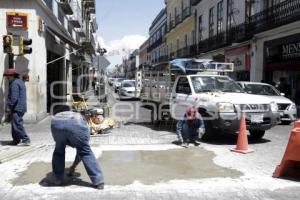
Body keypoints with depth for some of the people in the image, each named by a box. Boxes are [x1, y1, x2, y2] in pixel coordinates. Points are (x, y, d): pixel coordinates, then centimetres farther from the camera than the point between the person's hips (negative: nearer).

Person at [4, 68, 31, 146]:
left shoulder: (15, 83, -15)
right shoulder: (20, 81, 17)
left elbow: (14, 97, -22)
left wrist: (9, 107, -15)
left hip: (17, 108, -11)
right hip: (21, 107, 11)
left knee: (17, 124, -9)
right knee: (15, 124, 17)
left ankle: (26, 140, -9)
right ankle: (16, 140, 23)